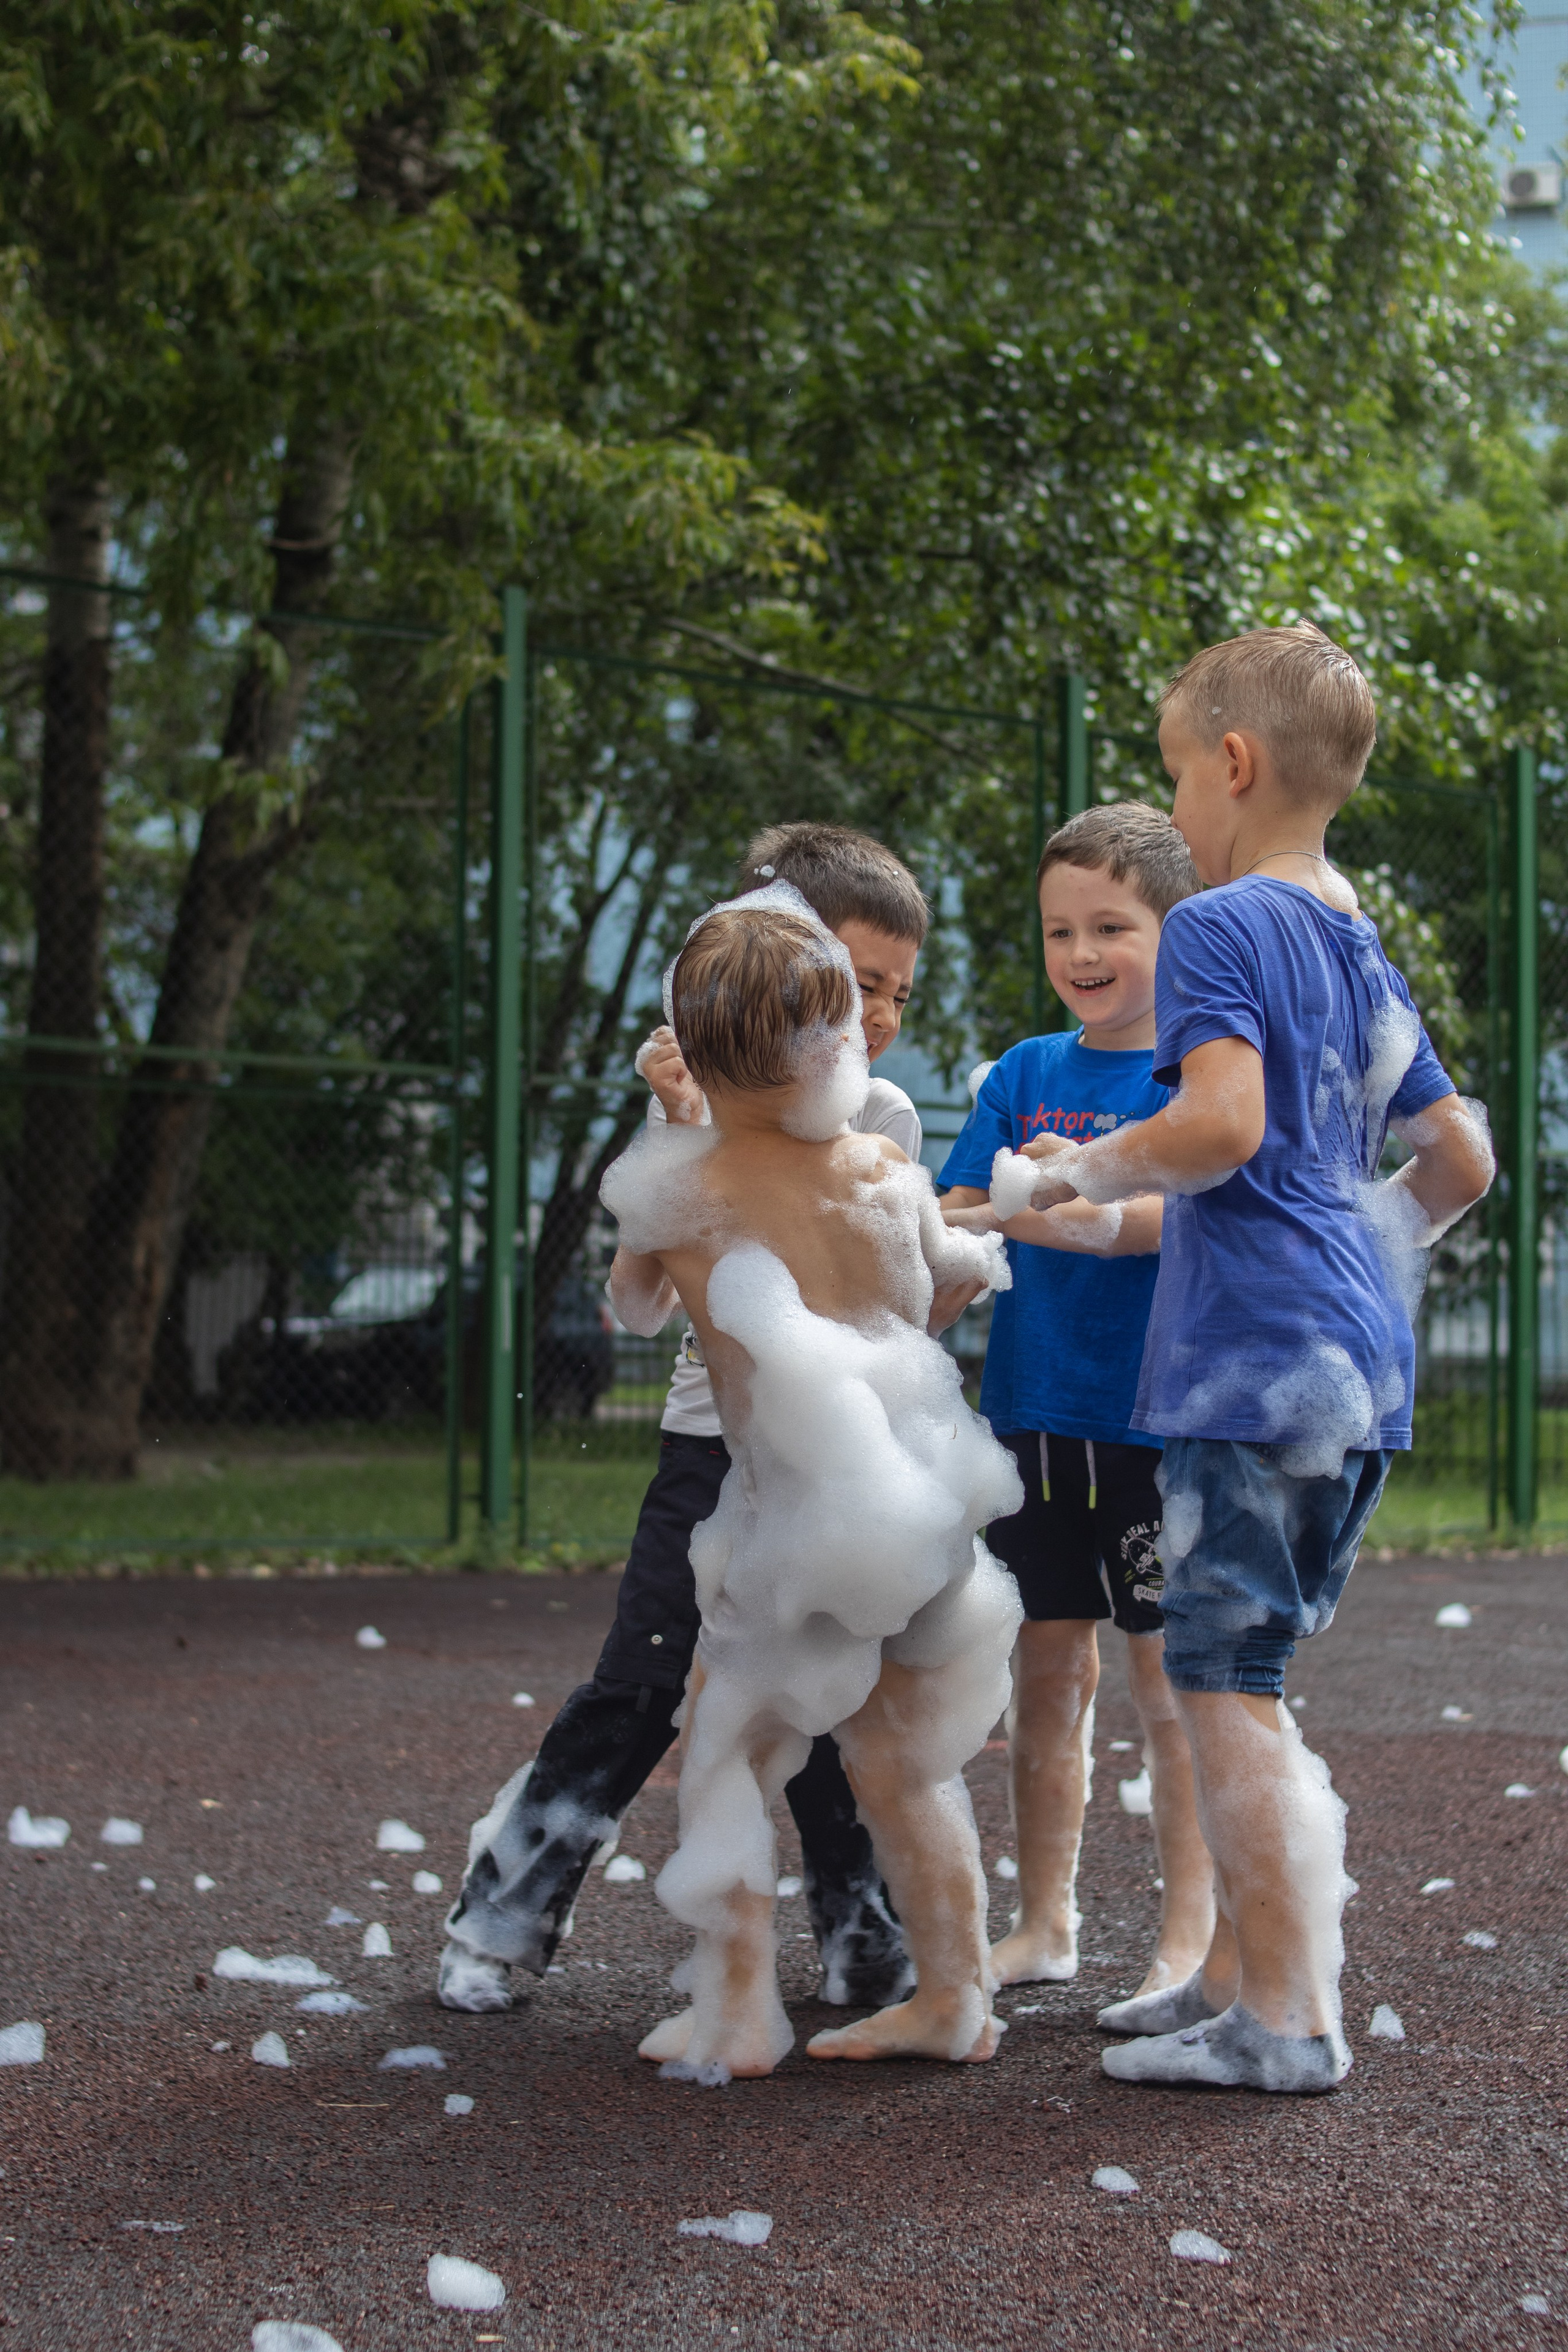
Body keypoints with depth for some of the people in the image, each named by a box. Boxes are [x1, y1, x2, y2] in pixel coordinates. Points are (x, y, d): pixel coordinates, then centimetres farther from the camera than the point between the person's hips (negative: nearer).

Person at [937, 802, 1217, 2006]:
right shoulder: (1024, 1073, 10)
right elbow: (955, 1225, 5)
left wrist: (1081, 1218, -35)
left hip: (1161, 1420, -5)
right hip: (1033, 1411, 5)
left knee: (1169, 1675, 1)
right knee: (1047, 1667, 11)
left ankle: (1193, 1938, 9)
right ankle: (1045, 1923, 21)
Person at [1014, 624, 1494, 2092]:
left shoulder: (1219, 928, -9)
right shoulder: (1363, 954, 18)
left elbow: (1223, 1121, -24)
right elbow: (1462, 1158, 20)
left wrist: (1083, 1172, -9)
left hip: (1252, 1363, -9)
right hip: (1360, 1369, 9)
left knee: (1224, 1690, -4)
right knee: (1239, 1682, 16)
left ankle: (1289, 2022, -1)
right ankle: (1237, 1975, 23)